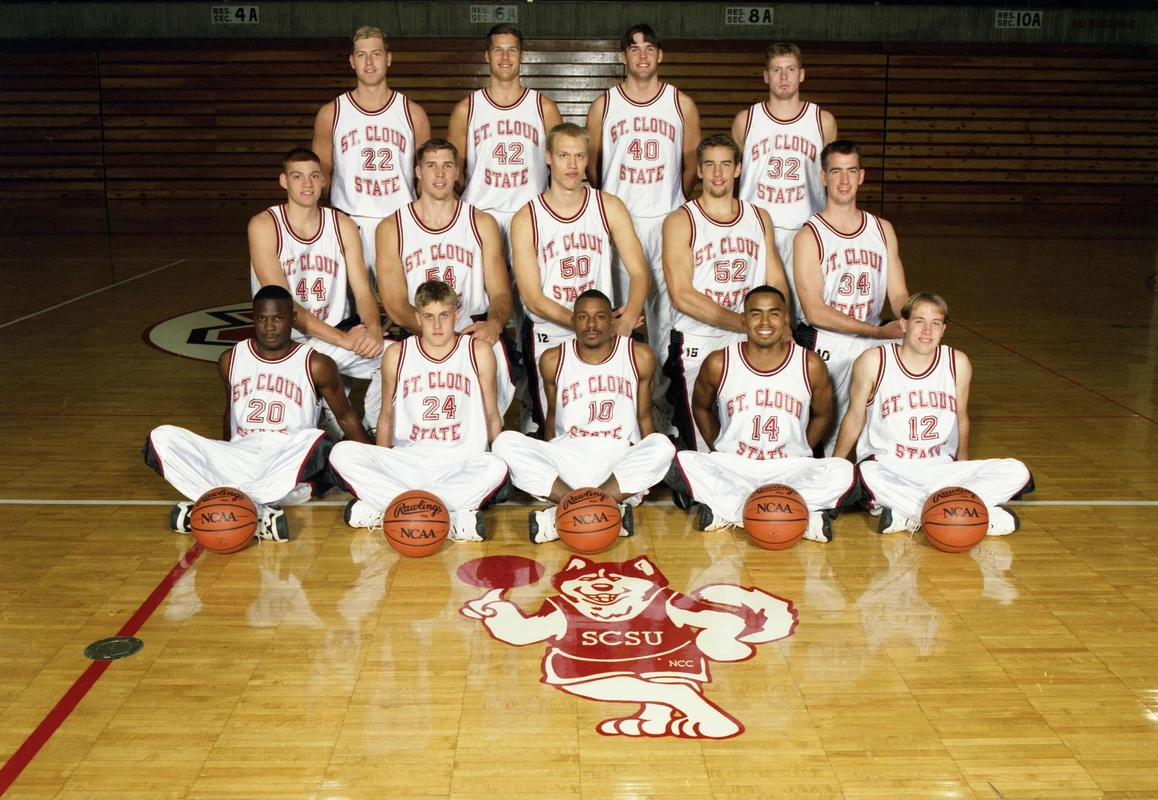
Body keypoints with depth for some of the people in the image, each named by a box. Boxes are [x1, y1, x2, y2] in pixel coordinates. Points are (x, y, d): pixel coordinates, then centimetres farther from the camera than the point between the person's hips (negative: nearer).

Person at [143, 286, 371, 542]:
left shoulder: (315, 365, -1)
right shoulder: (230, 359, 9)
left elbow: (345, 417, 8)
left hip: (289, 470, -3)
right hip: (240, 459, 3)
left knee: (315, 441, -37)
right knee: (162, 437, -18)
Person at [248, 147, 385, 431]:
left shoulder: (343, 226, 6)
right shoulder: (264, 226, -7)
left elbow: (363, 291, 0)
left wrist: (373, 329, -23)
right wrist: (343, 339, -23)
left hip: (337, 338, 4)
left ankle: (370, 430, 1)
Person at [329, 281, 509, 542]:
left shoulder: (478, 352, 2)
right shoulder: (397, 354, 5)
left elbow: (492, 416, 9)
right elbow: (387, 417, 15)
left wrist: (500, 459, 4)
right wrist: (379, 470, 12)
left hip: (462, 464, -1)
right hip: (408, 462, 2)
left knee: (495, 468, -36)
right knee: (342, 454, -23)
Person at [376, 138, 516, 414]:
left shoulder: (482, 224, 11)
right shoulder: (391, 228, 6)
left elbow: (500, 293, 6)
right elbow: (395, 303, -1)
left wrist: (494, 324, -20)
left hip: (474, 330, 1)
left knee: (496, 362, -34)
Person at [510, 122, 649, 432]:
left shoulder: (609, 207, 1)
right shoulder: (525, 219, -5)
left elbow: (638, 272, -4)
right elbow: (533, 298, -9)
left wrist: (628, 318, -25)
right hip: (548, 336, -1)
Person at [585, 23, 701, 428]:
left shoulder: (682, 104, 6)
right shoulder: (603, 105, 5)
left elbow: (691, 163, 14)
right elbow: (591, 162, 14)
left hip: (668, 221, 0)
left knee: (667, 311, -1)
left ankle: (662, 397, 9)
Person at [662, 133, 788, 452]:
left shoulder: (759, 217, 14)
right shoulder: (680, 221, -2)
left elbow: (777, 284, 11)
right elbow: (682, 296, -12)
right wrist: (741, 323, -17)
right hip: (696, 345, -4)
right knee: (700, 450, -7)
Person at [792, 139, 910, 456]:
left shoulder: (883, 229, 10)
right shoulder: (809, 236, -6)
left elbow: (898, 295, 9)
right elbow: (815, 312, -14)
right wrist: (881, 331, -20)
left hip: (874, 346, 4)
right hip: (826, 349, -4)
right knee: (827, 444, -8)